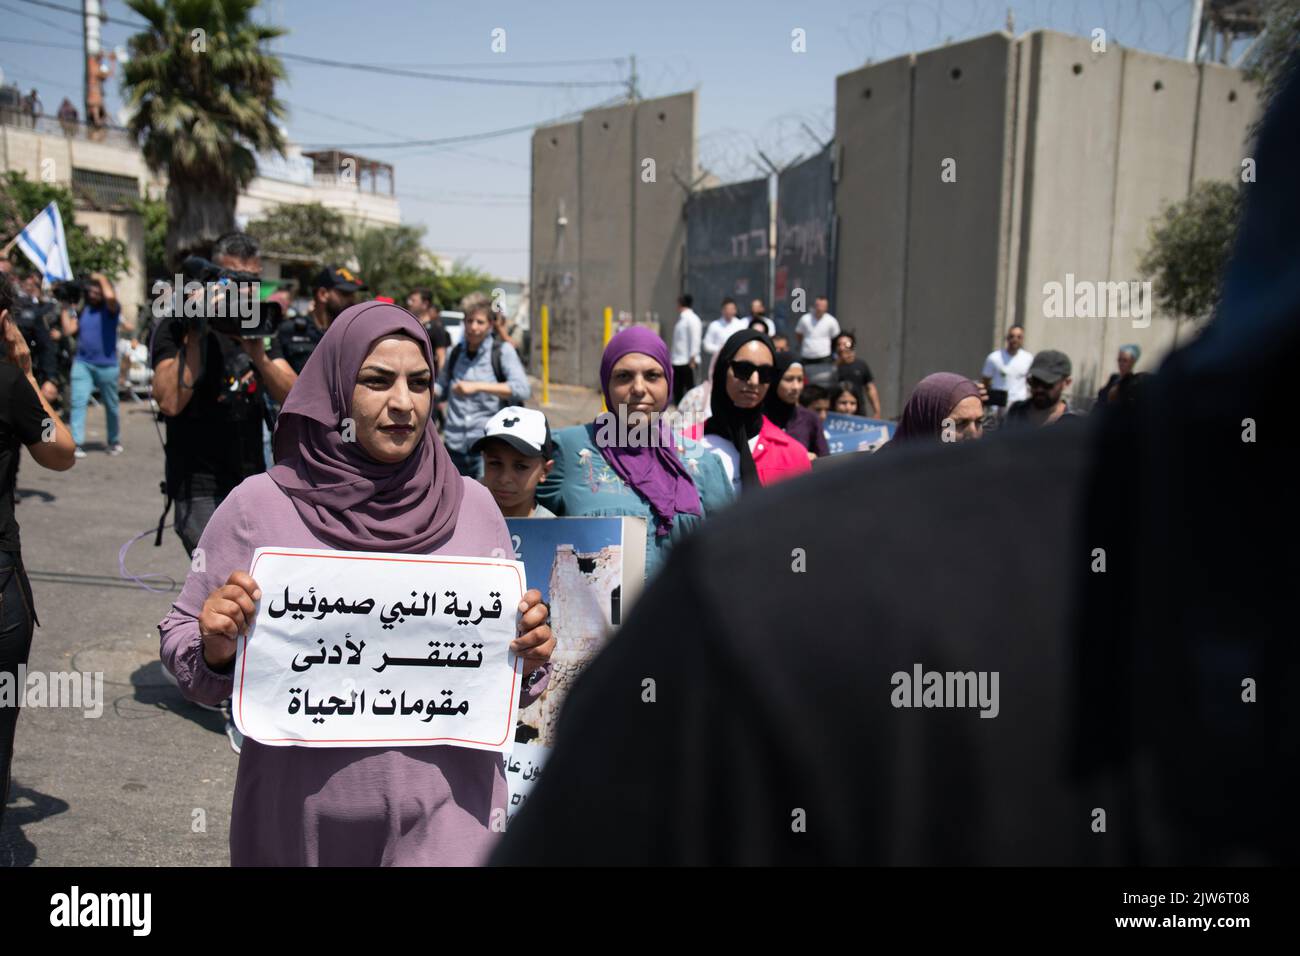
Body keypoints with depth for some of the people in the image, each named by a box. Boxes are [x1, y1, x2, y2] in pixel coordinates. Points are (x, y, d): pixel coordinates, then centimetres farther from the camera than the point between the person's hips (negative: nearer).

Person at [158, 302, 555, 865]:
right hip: (303, 816, 0)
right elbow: (179, 643, 2)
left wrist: (530, 659, -11)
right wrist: (215, 648, -18)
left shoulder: (473, 507, 0)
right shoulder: (258, 506, -4)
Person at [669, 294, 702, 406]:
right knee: (677, 391, 11)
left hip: (687, 362, -8)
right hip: (677, 362, 8)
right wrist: (674, 358, 12)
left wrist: (693, 359, -17)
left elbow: (695, 340, -13)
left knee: (689, 388, -2)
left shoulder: (692, 319, -8)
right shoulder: (681, 318, 16)